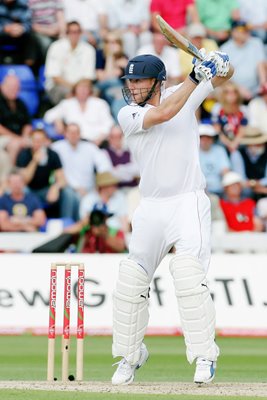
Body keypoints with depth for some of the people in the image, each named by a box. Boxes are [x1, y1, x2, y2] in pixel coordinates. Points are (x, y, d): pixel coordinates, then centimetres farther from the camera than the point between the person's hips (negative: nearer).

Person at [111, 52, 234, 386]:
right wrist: (196, 76, -24)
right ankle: (130, 356, 22)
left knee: (188, 276, -21)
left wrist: (220, 66, -10)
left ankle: (205, 357, -14)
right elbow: (164, 113, -20)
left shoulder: (183, 94, 4)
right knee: (130, 283, 2)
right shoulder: (128, 114, -1)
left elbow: (222, 78, 14)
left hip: (188, 203, -2)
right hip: (151, 208, 2)